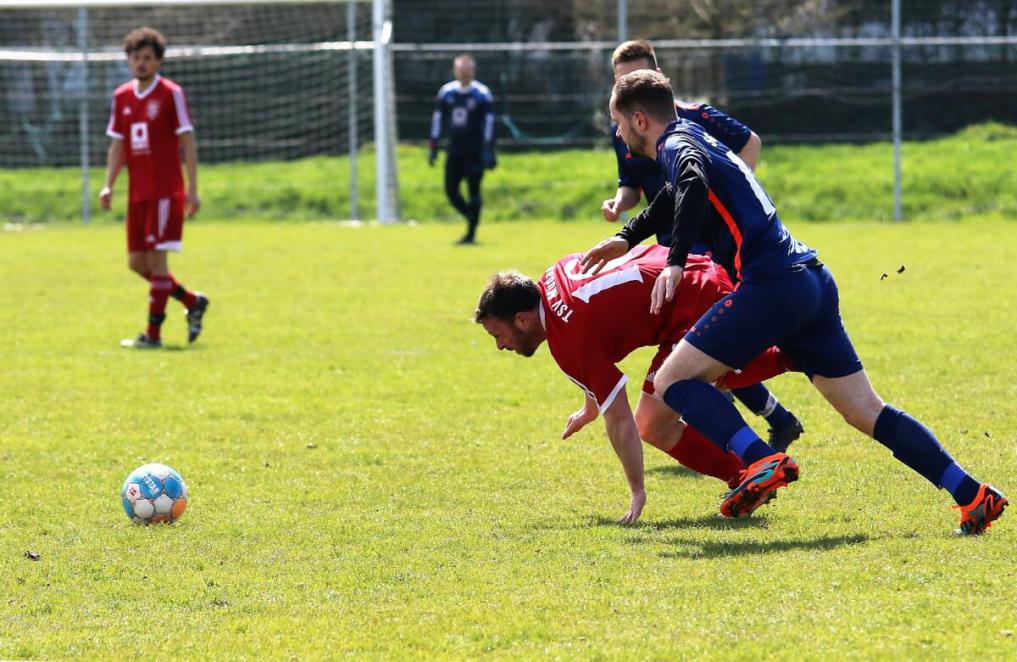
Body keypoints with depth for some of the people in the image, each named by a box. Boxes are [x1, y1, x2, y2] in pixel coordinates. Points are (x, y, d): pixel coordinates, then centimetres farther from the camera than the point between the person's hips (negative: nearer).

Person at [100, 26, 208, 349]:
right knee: (137, 262, 6)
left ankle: (153, 334, -4)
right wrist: (108, 185, 3)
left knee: (156, 259, -9)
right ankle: (193, 302, 24)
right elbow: (117, 145, 15)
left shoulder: (171, 93, -5)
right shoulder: (122, 97, 11)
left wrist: (193, 190, -11)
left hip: (166, 191, -6)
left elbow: (187, 142, -6)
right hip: (138, 193, 6)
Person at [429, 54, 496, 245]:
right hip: (454, 150, 4)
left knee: (474, 191, -4)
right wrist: (433, 148, 9)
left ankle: (471, 233, 2)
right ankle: (472, 220, 22)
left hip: (475, 152, -4)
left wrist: (488, 152, -12)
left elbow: (489, 123, -6)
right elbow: (438, 120, 12)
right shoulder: (446, 92, 7)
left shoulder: (482, 94, -5)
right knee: (451, 190, 2)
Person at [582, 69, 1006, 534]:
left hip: (774, 283, -9)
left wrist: (675, 263, -22)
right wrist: (626, 241, 51)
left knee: (672, 380, -5)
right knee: (866, 412, 9)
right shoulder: (694, 136, 26)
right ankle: (972, 494, 1)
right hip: (813, 281, 9)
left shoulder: (676, 145, -2)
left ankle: (762, 461, -24)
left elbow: (693, 183, -26)